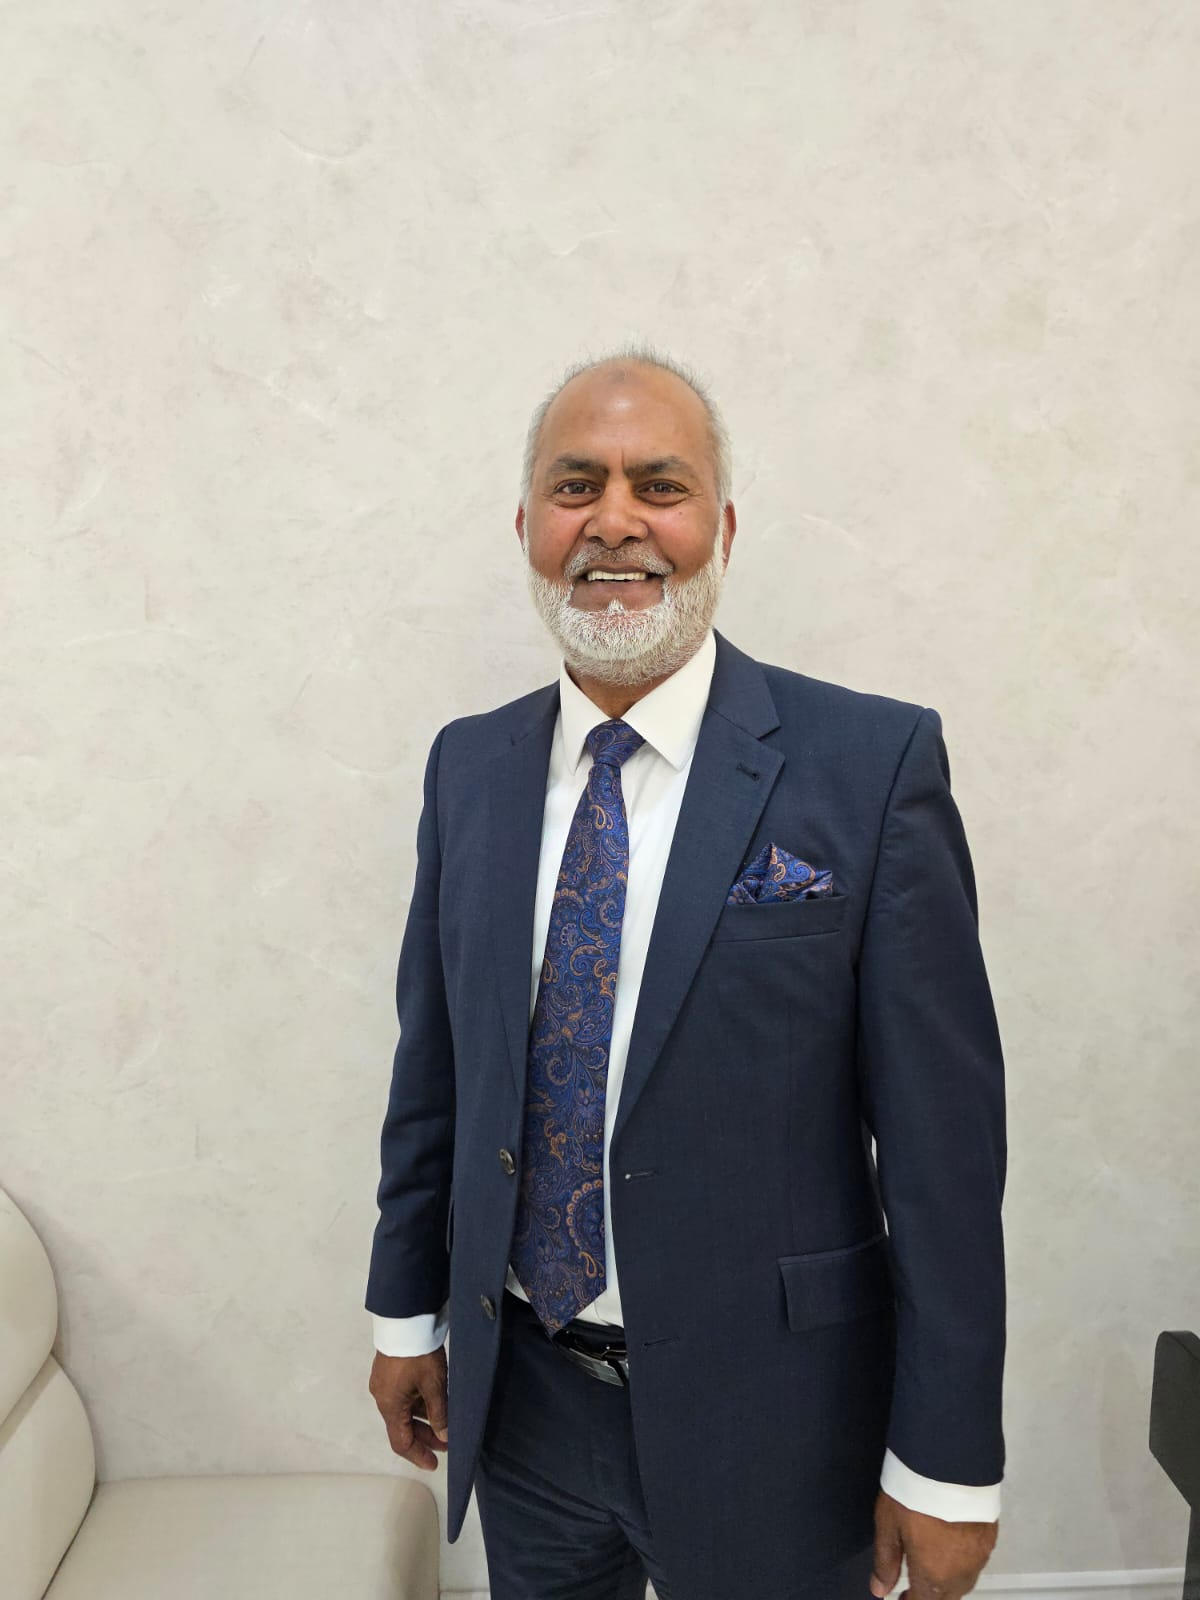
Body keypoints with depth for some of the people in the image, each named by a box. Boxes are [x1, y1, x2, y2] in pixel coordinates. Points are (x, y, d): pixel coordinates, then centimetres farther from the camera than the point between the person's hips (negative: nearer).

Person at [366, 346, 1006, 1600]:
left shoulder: (874, 762, -15)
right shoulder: (468, 765, -1)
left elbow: (942, 1129, -13)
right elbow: (432, 1061, 6)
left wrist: (947, 1464, -9)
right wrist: (406, 1309, 11)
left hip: (766, 1414, -3)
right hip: (520, 1391, 4)